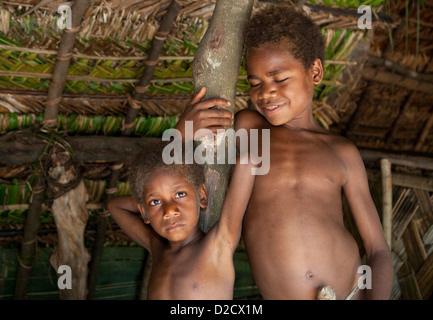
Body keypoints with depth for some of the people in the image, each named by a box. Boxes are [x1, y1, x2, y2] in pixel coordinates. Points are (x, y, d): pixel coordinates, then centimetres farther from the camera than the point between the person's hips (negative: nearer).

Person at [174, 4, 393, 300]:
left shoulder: (343, 153, 6)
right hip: (279, 300, 0)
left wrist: (378, 297, -12)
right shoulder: (245, 127, 8)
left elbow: (378, 251, 7)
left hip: (356, 292, 1)